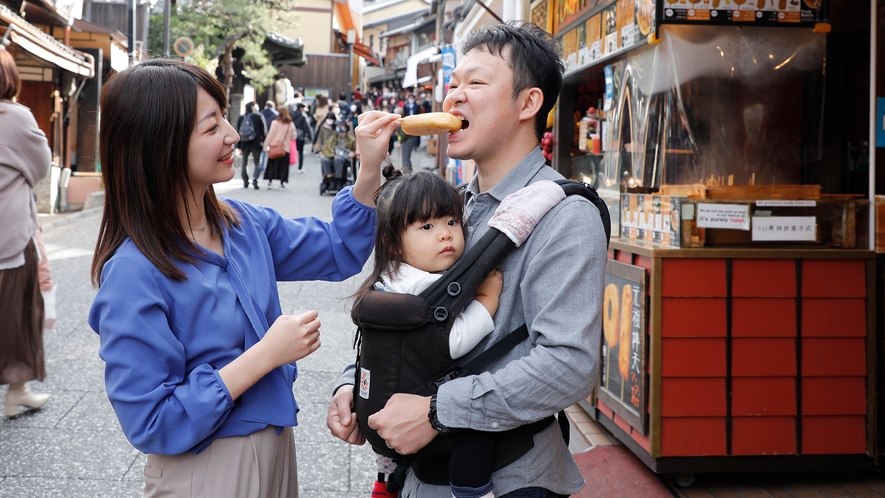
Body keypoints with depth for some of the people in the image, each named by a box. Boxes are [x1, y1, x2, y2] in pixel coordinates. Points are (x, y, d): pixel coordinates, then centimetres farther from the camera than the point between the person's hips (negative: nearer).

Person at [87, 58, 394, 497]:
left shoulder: (244, 224, -3)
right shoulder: (135, 275, -24)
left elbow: (338, 251, 11)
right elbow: (151, 423, -24)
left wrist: (370, 172, -5)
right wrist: (266, 355, -24)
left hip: (276, 445, 7)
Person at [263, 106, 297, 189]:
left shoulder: (275, 122, -7)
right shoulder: (291, 124, 0)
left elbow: (270, 135, -7)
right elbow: (293, 137, 5)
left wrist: (266, 145, -2)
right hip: (285, 148, 1)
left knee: (272, 165, 8)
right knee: (283, 166, 8)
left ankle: (270, 181, 5)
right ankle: (282, 183, 5)